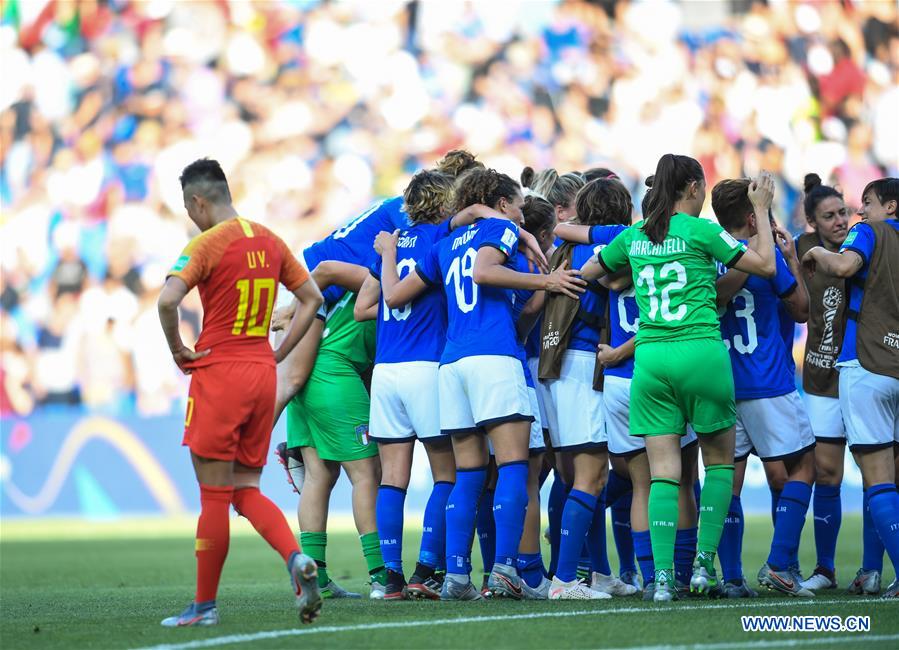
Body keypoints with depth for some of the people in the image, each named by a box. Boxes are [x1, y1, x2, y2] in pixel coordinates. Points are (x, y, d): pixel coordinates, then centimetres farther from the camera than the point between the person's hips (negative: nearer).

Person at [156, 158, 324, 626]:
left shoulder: (208, 243, -11)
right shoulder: (269, 241, 11)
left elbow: (168, 300, -24)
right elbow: (311, 297, 17)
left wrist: (177, 350, -9)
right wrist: (277, 354, 15)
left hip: (218, 374, -7)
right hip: (262, 376, 7)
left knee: (214, 496, 0)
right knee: (247, 491, 12)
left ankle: (204, 606, 7)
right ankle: (296, 557, -13)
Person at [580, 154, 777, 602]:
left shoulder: (633, 236, 10)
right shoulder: (701, 231, -4)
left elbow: (585, 273, 23)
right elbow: (765, 266, 1)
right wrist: (762, 210, 10)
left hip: (649, 358, 3)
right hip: (701, 353, -3)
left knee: (663, 472, 2)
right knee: (720, 461, 13)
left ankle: (663, 576, -8)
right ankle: (704, 563, 5)